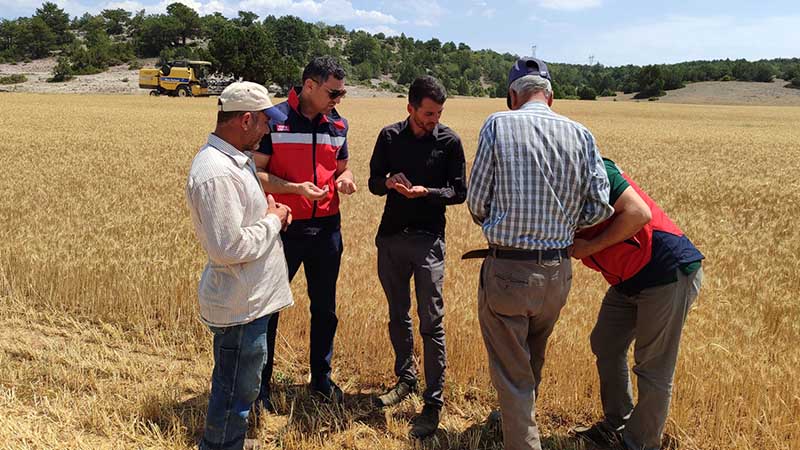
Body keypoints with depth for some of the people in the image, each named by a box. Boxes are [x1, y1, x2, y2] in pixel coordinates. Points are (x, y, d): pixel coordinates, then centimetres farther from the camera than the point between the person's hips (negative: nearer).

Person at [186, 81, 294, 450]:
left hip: (247, 298, 11)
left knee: (236, 388, 25)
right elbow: (229, 247, -29)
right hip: (239, 307, -11)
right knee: (236, 393, 6)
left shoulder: (234, 160, 8)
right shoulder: (216, 174, -25)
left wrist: (271, 210, 5)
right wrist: (273, 220, -15)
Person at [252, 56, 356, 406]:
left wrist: (345, 179, -6)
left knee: (324, 308, 15)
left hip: (326, 229, 5)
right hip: (283, 229, -5)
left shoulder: (338, 124, 6)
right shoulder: (274, 119, -9)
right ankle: (261, 384, 24)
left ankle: (321, 377, 33)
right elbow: (255, 173, -11)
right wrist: (295, 188, -24)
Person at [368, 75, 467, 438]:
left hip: (428, 240, -3)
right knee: (398, 315, 16)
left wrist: (426, 192, -19)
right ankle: (406, 378, 35)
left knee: (431, 322, -4)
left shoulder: (449, 141, -4)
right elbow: (373, 182, 9)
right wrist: (388, 182, -15)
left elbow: (460, 192, -1)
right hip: (391, 237, 4)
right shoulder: (390, 136, 3)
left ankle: (433, 402, 7)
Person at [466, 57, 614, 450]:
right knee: (533, 362, 28)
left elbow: (477, 201, -6)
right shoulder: (581, 135, 2)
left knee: (511, 374, 8)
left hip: (506, 268, -5)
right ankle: (521, 417, 51)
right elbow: (600, 206, -3)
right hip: (558, 272, 5)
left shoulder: (498, 125, -6)